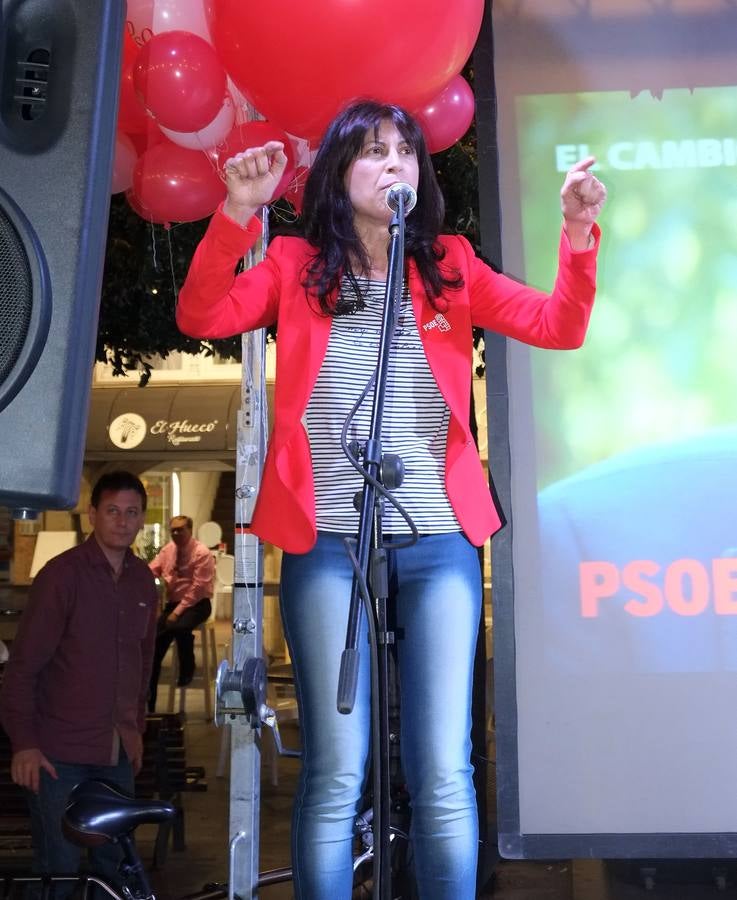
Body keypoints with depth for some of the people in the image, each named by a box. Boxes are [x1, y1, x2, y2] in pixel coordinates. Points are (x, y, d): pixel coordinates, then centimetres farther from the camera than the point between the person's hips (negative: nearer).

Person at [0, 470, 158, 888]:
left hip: (118, 750, 6)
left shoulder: (143, 578, 6)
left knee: (115, 862, 14)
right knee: (61, 868, 2)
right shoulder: (62, 573, -11)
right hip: (60, 753, -5)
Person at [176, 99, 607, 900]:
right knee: (336, 774, 1)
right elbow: (201, 318, -5)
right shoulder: (296, 266, 9)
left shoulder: (449, 266, 14)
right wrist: (237, 213, -17)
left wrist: (577, 232, -9)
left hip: (438, 541, 2)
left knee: (443, 776, 2)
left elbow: (559, 326, 6)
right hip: (327, 542, -1)